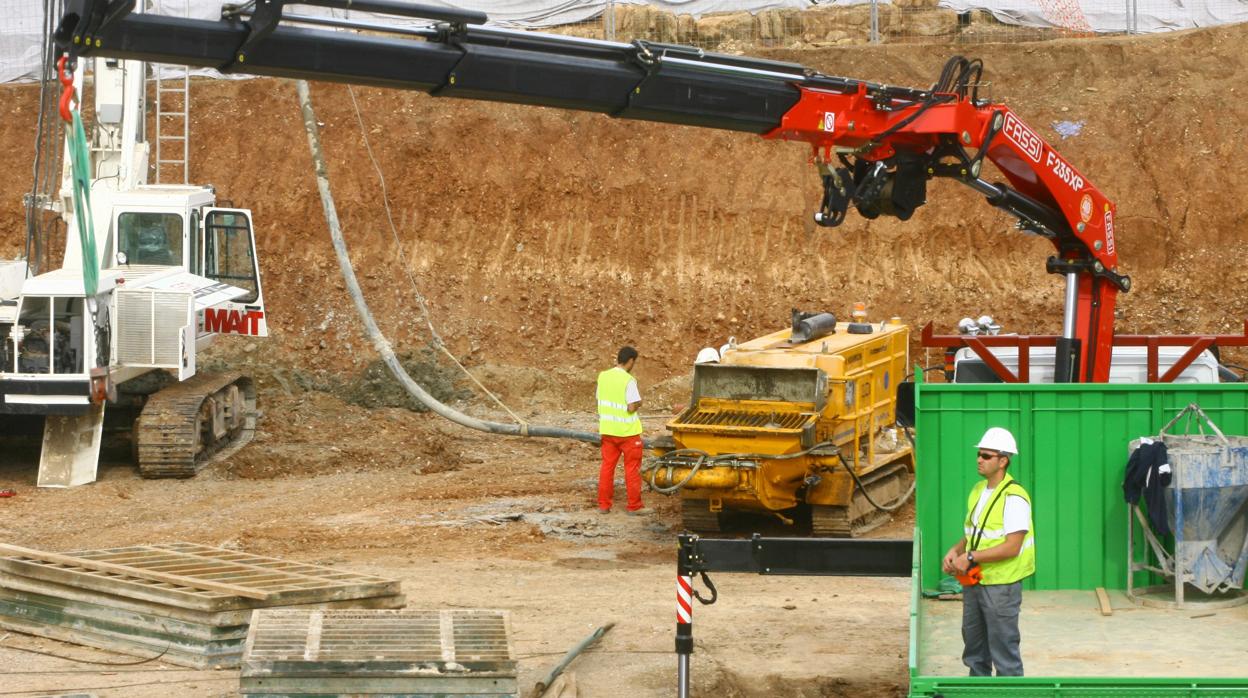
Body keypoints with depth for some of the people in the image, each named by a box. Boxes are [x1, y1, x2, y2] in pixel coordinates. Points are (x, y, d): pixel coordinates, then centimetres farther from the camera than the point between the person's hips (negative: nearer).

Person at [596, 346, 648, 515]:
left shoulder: (603, 376, 2)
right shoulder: (628, 380, -18)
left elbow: (601, 401, 9)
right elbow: (632, 407, -20)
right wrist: (639, 402, -1)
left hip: (607, 430, 5)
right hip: (628, 431, -5)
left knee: (607, 467, 12)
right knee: (632, 469, 5)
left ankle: (604, 504, 13)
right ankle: (634, 506, 9)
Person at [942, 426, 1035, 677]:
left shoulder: (1013, 497, -17)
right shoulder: (978, 491, 10)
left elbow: (1012, 547, -22)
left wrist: (970, 557, -21)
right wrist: (955, 551, 1)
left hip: (1001, 584, -9)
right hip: (974, 582, 9)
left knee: (1004, 651, -4)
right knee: (974, 647, 17)